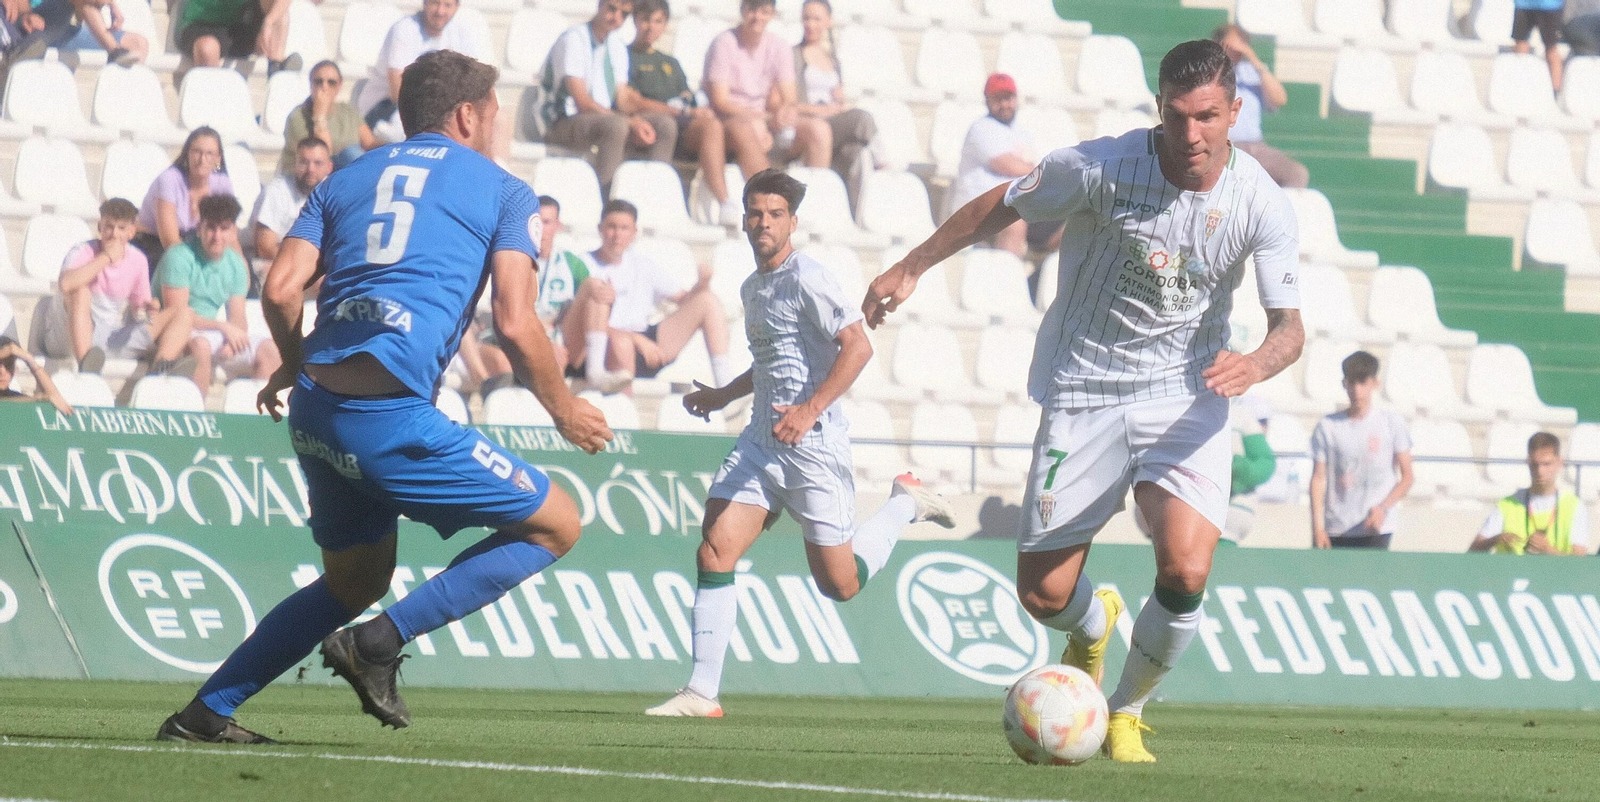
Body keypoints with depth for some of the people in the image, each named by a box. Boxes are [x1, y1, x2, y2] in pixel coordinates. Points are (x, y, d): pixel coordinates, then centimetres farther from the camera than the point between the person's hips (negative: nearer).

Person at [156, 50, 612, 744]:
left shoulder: (346, 181, 21)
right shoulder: (504, 193, 9)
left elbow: (280, 288, 9)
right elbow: (515, 324, -2)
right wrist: (564, 411, 13)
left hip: (316, 411, 7)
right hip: (393, 417, -7)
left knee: (355, 580, 26)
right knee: (555, 524, 5)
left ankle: (203, 712, 21)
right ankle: (381, 642, -6)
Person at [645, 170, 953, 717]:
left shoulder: (806, 278, -12)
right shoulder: (753, 288, 16)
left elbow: (858, 346, -20)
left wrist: (810, 410, -27)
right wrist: (722, 396, 23)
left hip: (813, 443, -8)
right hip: (761, 441, 8)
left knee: (840, 585, 1)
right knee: (714, 551, -8)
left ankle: (905, 505, 28)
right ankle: (703, 693, -7)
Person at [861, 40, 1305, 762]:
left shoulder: (1261, 203, -12)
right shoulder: (1100, 166, -15)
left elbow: (1290, 325, -12)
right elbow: (1000, 207, 2)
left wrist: (1258, 363, -34)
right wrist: (911, 268, 4)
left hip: (1185, 397, 0)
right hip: (1083, 396, 0)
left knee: (1186, 573, -21)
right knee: (1044, 596, -2)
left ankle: (1127, 712, 10)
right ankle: (1094, 625, 39)